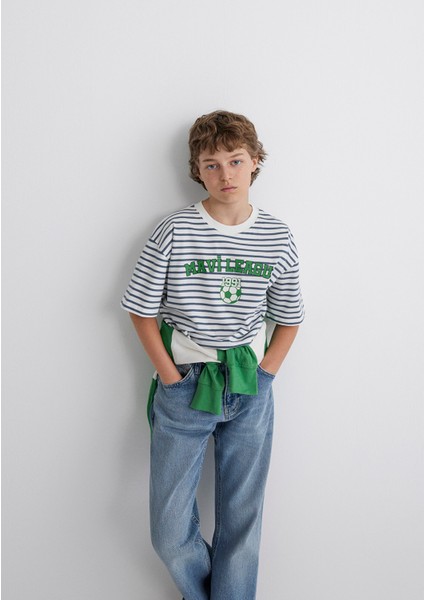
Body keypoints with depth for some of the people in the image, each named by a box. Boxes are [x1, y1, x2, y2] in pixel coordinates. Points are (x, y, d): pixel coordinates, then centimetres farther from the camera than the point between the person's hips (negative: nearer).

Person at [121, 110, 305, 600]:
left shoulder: (277, 238, -1)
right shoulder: (174, 232, -9)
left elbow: (288, 318, 8)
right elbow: (141, 310, -2)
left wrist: (264, 374, -1)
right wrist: (169, 376, -6)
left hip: (251, 393, 2)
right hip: (184, 391, -1)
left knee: (242, 522, 13)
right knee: (170, 532, 7)